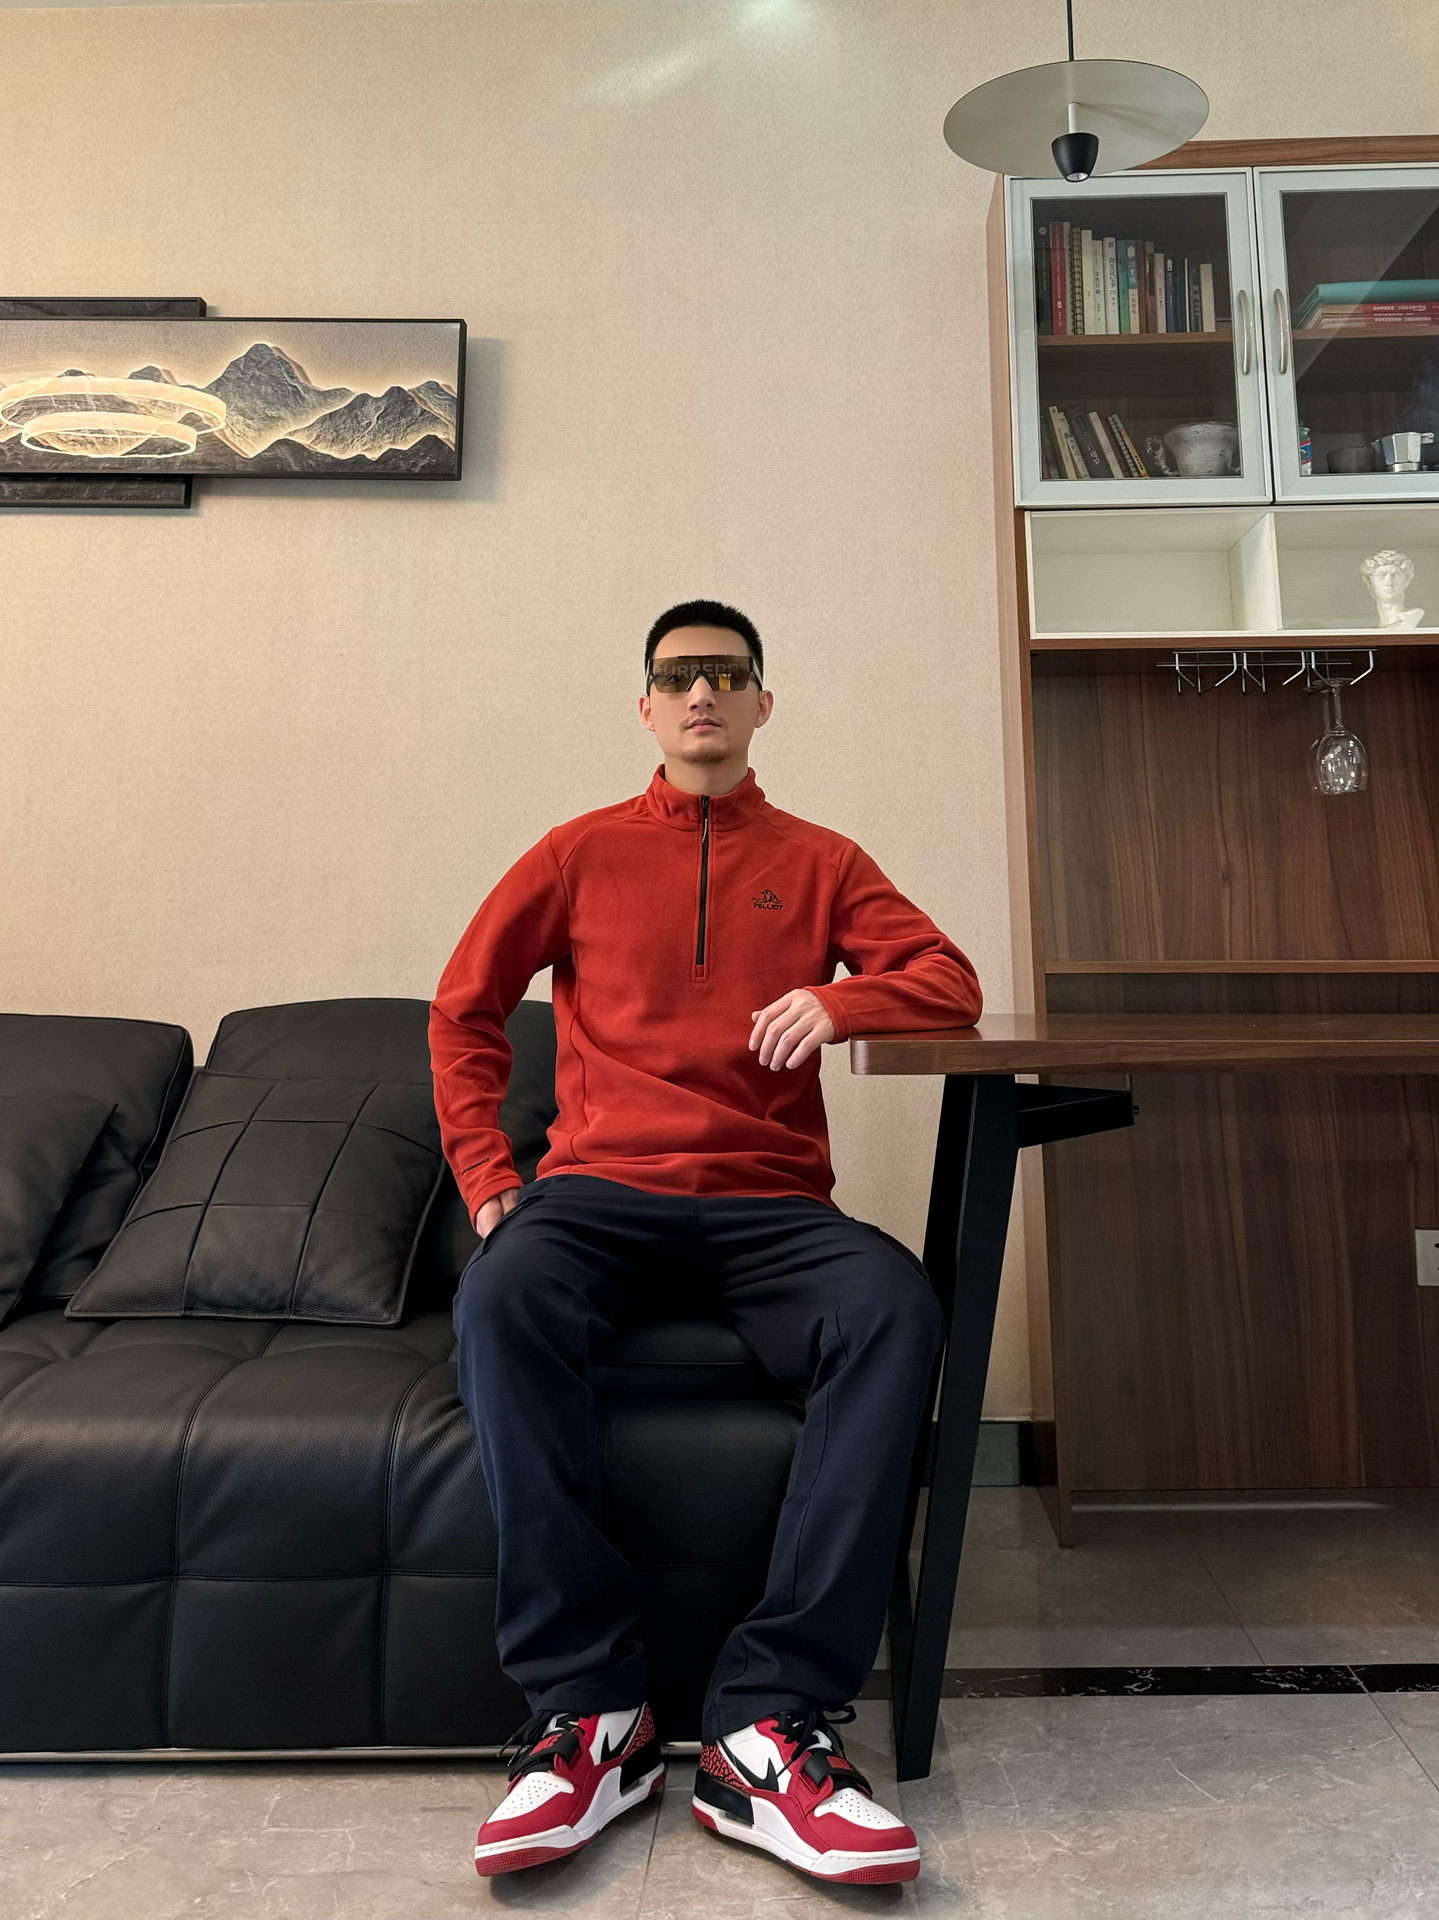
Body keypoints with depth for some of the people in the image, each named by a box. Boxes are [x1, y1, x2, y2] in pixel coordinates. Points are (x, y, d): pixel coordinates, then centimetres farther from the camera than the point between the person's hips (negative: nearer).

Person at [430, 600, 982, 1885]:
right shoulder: (584, 851, 15)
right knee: (502, 1302, -33)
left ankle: (769, 1727, -26)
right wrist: (485, 1173, 3)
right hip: (600, 1188, 0)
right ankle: (590, 1711, -21)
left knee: (895, 1308, -31)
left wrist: (839, 1000, -14)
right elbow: (464, 1009, 16)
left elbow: (953, 983, 8)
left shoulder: (819, 862, 16)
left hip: (766, 1200, 1)